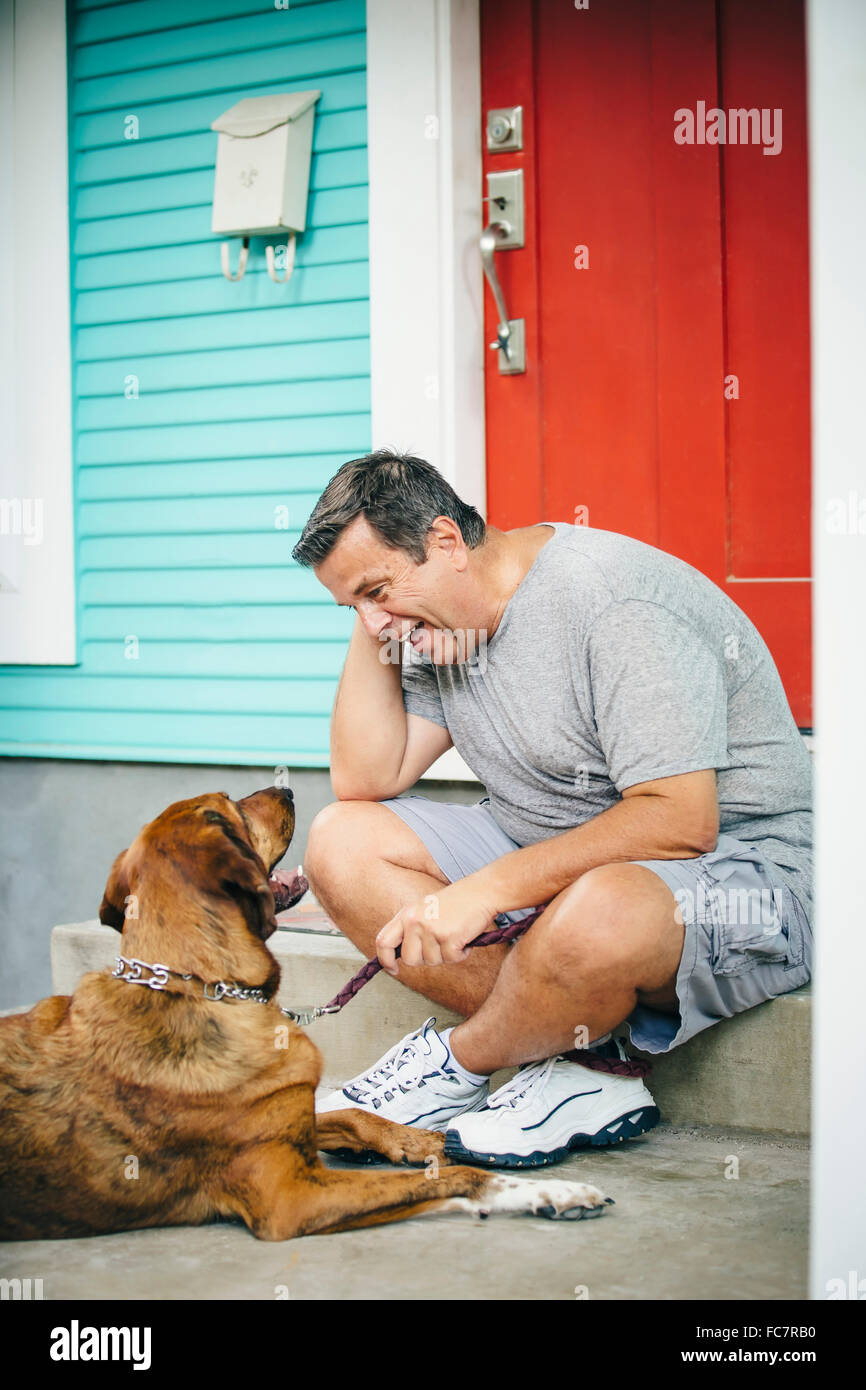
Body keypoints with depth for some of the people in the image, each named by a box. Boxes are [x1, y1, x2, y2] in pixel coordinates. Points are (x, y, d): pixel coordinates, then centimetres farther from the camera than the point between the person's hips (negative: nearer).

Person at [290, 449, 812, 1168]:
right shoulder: (437, 622, 5)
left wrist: (486, 890, -29)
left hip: (733, 865, -8)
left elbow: (679, 820, -29)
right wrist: (370, 634, -7)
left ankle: (457, 1066, -7)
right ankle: (581, 1069, -15)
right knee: (342, 843, -7)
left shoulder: (616, 599, -22)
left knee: (596, 913, -42)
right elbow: (365, 782, 2)